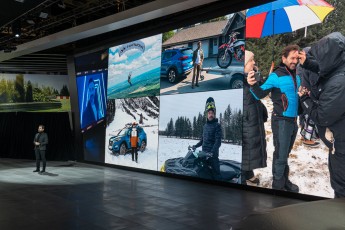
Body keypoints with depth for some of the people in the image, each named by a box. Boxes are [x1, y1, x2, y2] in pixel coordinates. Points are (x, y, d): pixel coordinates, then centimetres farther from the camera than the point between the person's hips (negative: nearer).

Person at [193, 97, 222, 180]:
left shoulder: (217, 125, -6)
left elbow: (218, 141, -15)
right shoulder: (205, 126, 15)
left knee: (216, 174, -11)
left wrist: (212, 152, -27)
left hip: (213, 154, -6)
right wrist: (196, 146, 15)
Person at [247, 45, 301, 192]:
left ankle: (285, 181, 29)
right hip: (281, 121, -7)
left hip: (293, 120, 7)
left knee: (285, 154, 17)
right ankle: (278, 186, 9)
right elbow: (260, 94, -16)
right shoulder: (276, 76, -12)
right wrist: (253, 85, -35)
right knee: (280, 155, -2)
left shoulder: (296, 77, 9)